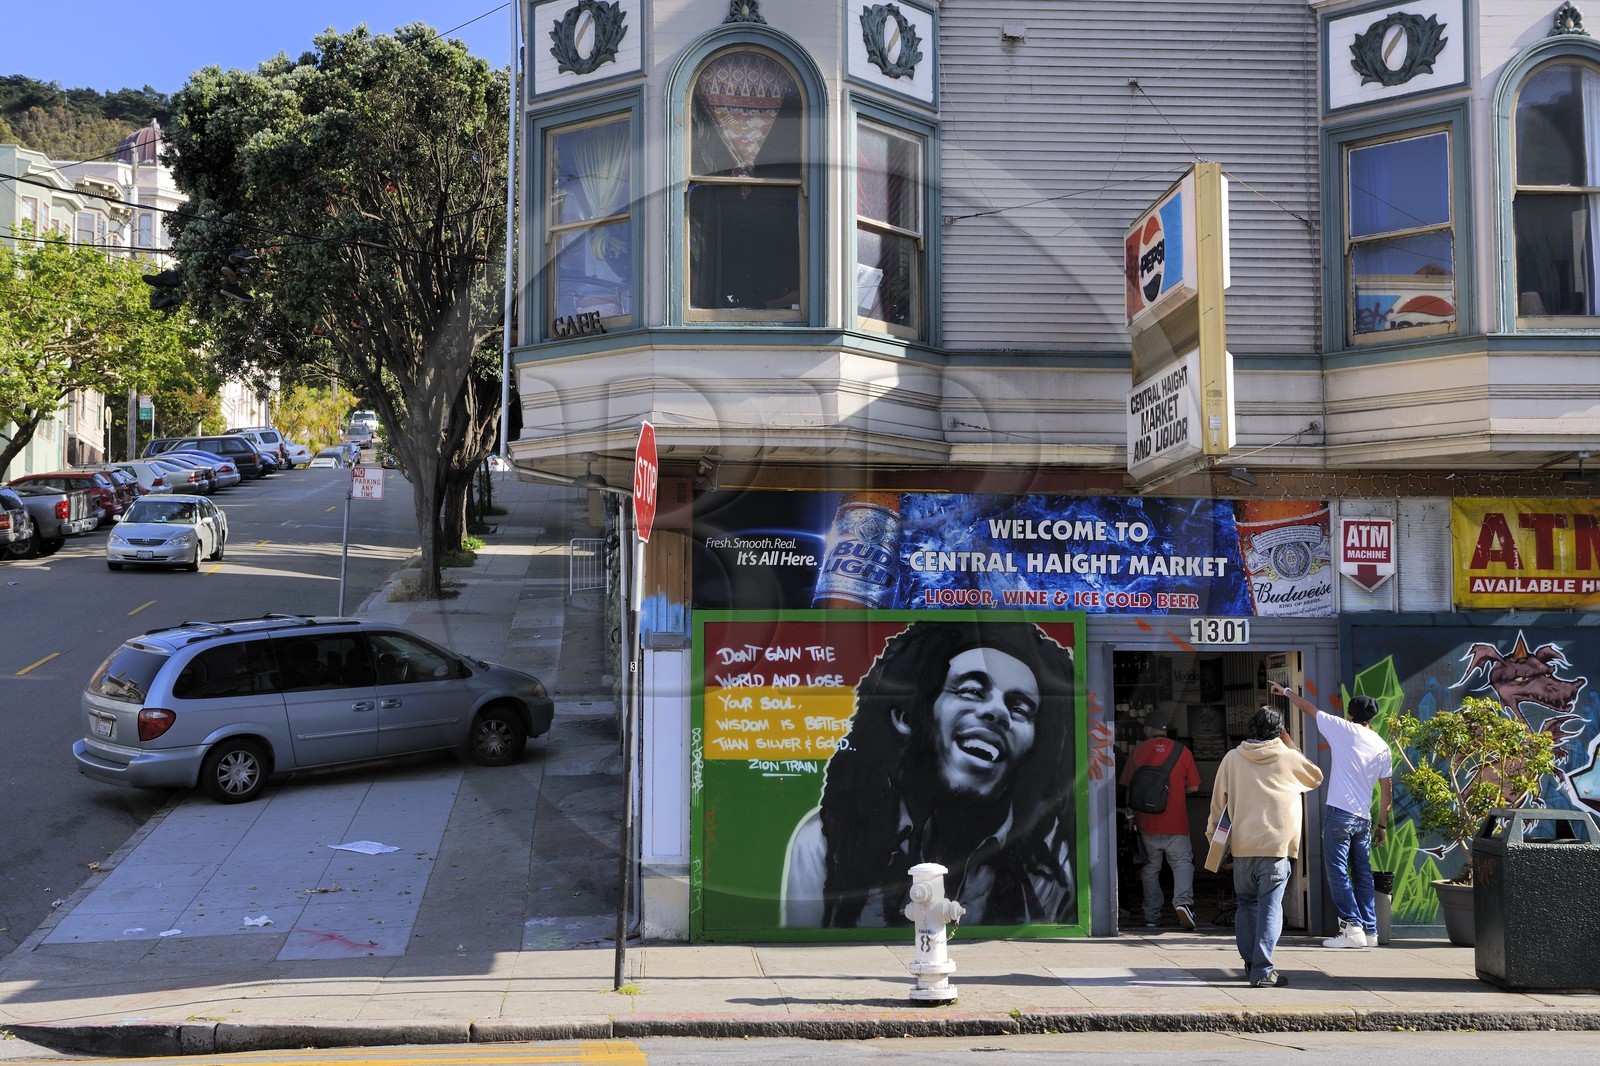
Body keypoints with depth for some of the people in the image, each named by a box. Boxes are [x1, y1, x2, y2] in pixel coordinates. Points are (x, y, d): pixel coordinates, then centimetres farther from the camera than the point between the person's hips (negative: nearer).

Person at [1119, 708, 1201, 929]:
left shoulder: (1139, 750, 0)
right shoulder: (1182, 751, 0)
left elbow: (1129, 786, 2)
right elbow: (1193, 787, 4)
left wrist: (1130, 812, 17)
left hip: (1147, 822, 1)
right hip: (1176, 822, -1)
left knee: (1150, 869, 11)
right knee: (1183, 862, 7)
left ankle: (1152, 917, 12)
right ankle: (1183, 900, -18)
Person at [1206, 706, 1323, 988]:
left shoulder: (1232, 758, 5)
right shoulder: (1289, 758, 2)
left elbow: (1218, 801, 8)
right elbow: (1316, 777, 24)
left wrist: (1213, 834, 18)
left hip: (1241, 844, 3)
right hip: (1276, 845, -2)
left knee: (1246, 904, 16)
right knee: (1269, 906, -4)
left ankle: (1250, 962, 22)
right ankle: (1263, 970, -10)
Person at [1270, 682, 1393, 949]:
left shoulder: (1343, 729, -4)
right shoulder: (1382, 747, 9)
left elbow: (1307, 707, 6)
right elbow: (1387, 789, 12)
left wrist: (1286, 691, 23)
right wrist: (1382, 824, 19)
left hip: (1339, 813, -6)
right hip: (1364, 818, 6)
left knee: (1338, 872, -3)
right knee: (1363, 874, 12)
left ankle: (1352, 928, -8)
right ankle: (1370, 930, 13)